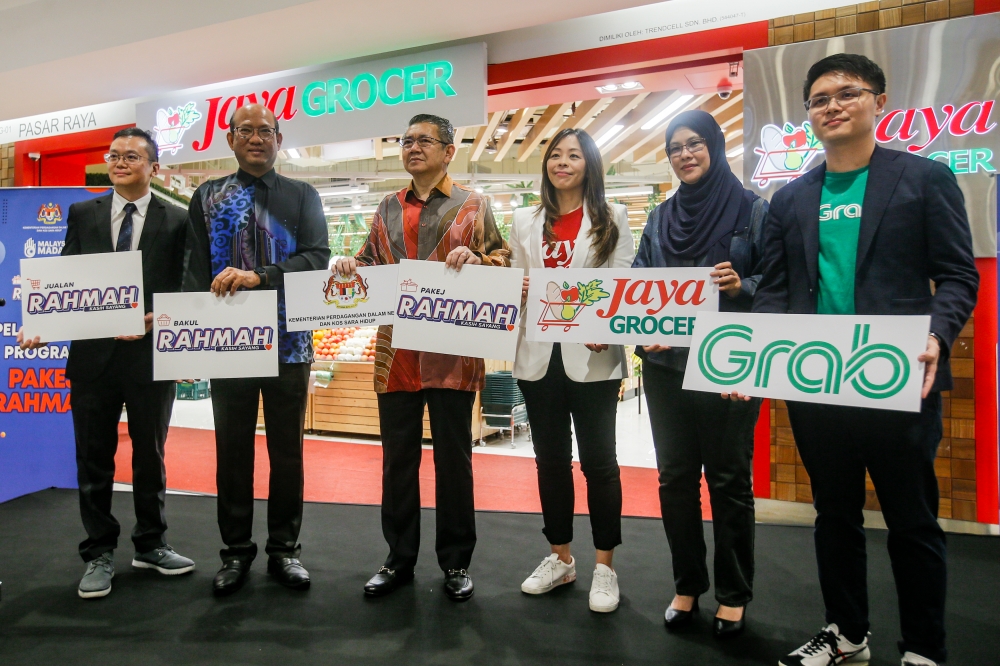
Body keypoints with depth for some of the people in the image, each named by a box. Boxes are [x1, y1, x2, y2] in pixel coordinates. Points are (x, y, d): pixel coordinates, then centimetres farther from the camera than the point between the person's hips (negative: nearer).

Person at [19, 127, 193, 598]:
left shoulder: (176, 220, 2)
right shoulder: (82, 214, 9)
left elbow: (182, 289, -2)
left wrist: (155, 322, -19)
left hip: (151, 354, -1)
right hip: (93, 353, 2)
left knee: (150, 456, 11)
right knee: (94, 460, 9)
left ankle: (151, 545, 28)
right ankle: (99, 554, 24)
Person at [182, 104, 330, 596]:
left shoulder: (302, 196, 9)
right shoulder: (207, 197, 12)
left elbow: (318, 257, -7)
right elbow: (195, 270, 4)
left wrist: (258, 276, -21)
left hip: (287, 340, 0)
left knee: (287, 449, 7)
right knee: (232, 449, 8)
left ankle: (284, 549, 20)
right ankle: (236, 550, 22)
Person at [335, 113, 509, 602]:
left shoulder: (473, 205, 5)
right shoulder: (388, 208, 17)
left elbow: (503, 265, 3)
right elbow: (370, 264, 21)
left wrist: (474, 259, -17)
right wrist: (351, 267, -1)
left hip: (452, 352, -4)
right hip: (396, 353, 4)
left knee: (453, 459, 5)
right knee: (397, 458, 10)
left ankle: (456, 562, 21)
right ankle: (399, 558, 25)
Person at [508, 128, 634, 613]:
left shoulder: (611, 218, 5)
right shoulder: (526, 221, 14)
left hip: (592, 355, -3)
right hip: (538, 355, 3)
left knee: (598, 459, 3)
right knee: (550, 457, 11)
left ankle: (605, 567, 17)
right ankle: (560, 558, 26)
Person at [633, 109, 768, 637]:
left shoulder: (751, 209, 1)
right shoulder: (659, 218, 13)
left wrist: (741, 287, -22)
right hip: (665, 364, 4)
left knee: (729, 479, 6)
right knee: (675, 477, 10)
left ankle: (733, 596, 23)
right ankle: (686, 587, 26)